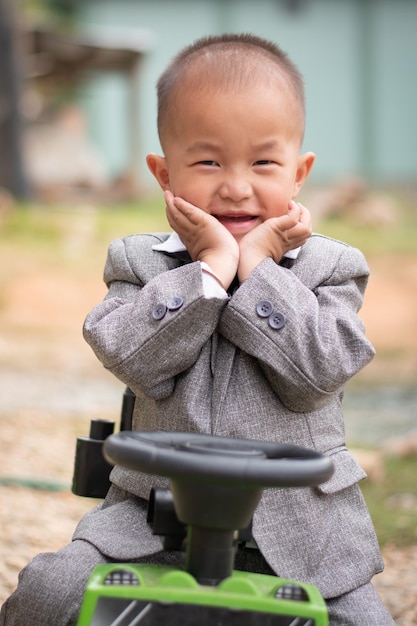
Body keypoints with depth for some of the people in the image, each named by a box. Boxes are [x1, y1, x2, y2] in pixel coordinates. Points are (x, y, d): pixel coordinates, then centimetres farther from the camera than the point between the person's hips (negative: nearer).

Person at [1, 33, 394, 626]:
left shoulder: (332, 267, 3)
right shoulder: (138, 261, 5)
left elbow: (317, 371, -13)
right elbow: (134, 358, -13)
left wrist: (256, 265, -12)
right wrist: (213, 265, -15)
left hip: (300, 525, 1)